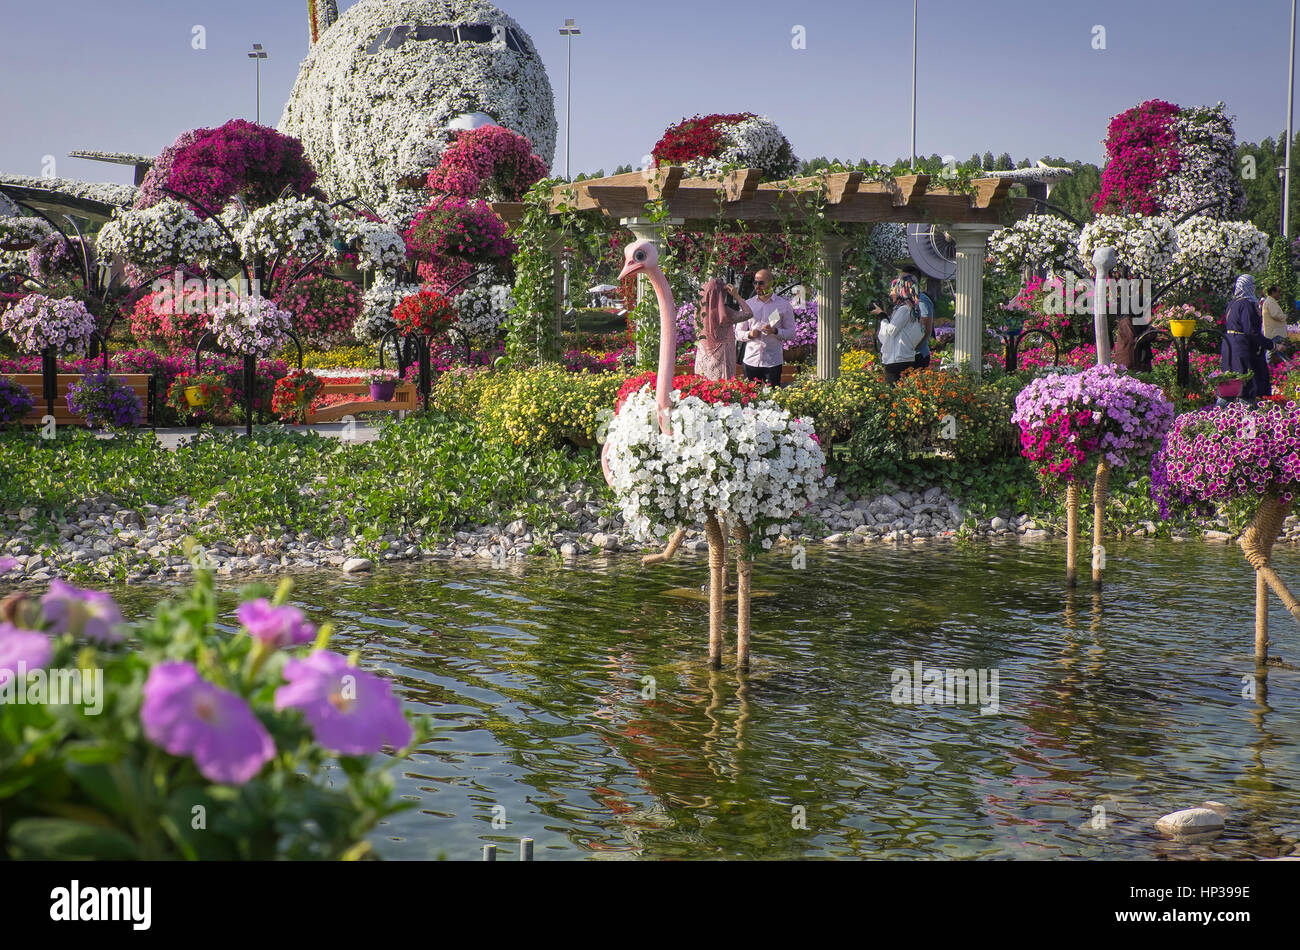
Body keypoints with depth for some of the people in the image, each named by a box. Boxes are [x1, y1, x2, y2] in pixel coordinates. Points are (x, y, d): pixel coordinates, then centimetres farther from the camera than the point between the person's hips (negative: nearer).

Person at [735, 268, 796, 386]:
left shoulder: (783, 305, 5)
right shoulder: (748, 304, 11)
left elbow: (791, 333, 4)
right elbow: (738, 333, 12)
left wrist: (775, 331, -14)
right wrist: (749, 334, -10)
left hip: (773, 361, -2)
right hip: (751, 360, 2)